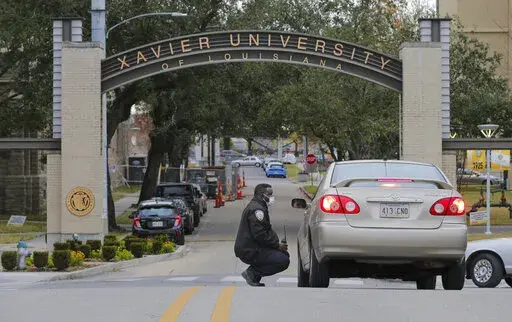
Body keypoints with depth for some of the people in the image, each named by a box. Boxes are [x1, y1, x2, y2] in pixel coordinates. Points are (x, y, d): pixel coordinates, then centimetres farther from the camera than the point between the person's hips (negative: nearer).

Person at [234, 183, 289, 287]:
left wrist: (278, 244, 8)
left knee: (284, 254, 16)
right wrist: (277, 245, -15)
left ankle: (253, 272, 8)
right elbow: (259, 235, -22)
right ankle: (252, 273, -12)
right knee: (283, 260, -16)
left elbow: (267, 230, 23)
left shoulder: (259, 207, 21)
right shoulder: (256, 209, -15)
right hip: (250, 251, -11)